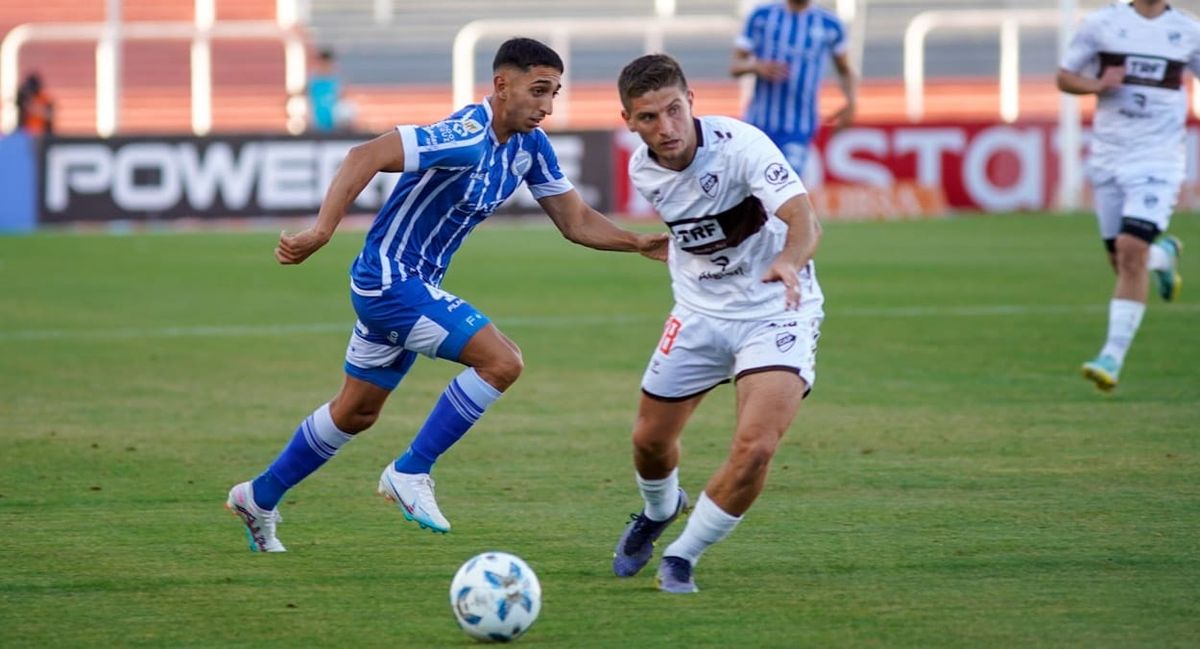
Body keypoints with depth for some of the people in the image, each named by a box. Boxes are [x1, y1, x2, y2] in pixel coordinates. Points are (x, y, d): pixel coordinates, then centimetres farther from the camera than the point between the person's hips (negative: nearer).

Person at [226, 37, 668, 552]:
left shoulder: (529, 145, 1)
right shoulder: (467, 138, -26)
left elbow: (576, 222, 8)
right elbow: (366, 157, -34)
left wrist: (641, 244, -7)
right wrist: (321, 232, -42)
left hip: (412, 285, 10)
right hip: (391, 281, -10)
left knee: (356, 414, 22)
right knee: (502, 361, -19)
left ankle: (259, 498, 37)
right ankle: (410, 473, -7)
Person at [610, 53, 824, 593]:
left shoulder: (739, 145, -26)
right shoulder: (642, 169, -8)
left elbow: (804, 220, -41)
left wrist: (788, 261, -60)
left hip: (776, 311, -5)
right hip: (700, 311, 5)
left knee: (755, 447, -21)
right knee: (650, 440, 12)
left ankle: (681, 558, 1)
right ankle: (658, 513, 50)